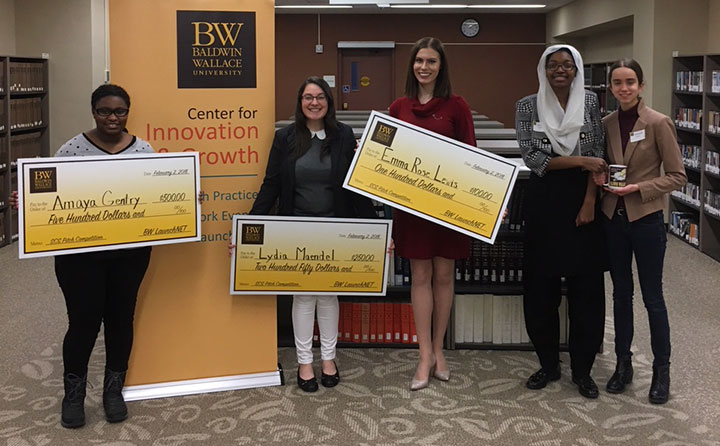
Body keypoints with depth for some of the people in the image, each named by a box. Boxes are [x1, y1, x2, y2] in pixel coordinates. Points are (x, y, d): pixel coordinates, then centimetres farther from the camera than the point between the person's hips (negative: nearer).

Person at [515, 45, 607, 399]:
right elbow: (531, 157, -8)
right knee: (541, 285, 4)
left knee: (586, 285, 2)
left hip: (583, 199, 1)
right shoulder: (528, 106, 0)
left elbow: (598, 154, 0)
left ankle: (582, 368, 15)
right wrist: (579, 161, -15)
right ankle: (548, 363, 21)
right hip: (544, 200, 0)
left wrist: (590, 201, -9)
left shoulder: (590, 102, 3)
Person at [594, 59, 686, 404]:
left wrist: (638, 188, -19)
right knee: (621, 293, 14)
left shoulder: (658, 123, -10)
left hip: (646, 219, -4)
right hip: (613, 217, 4)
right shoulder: (606, 123, 3)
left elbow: (677, 176, -8)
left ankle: (661, 369, 20)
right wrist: (600, 177, -5)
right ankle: (623, 363, 26)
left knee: (652, 296, 5)